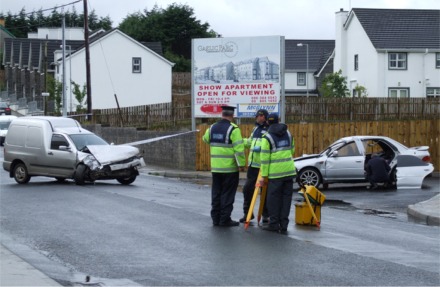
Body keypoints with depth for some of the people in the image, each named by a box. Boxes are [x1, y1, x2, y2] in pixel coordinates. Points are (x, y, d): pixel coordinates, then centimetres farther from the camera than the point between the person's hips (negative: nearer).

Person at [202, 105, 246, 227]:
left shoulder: (212, 128, 6)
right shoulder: (233, 129, -13)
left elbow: (206, 139, 26)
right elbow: (239, 148, -18)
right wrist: (241, 164, -12)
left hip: (215, 167, 5)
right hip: (230, 167, -5)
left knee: (216, 193, 14)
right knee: (227, 194, 1)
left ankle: (216, 218, 17)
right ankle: (225, 219, 1)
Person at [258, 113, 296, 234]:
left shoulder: (267, 137, -5)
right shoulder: (288, 133, 11)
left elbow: (265, 157, -8)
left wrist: (263, 175, -5)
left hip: (275, 172, -5)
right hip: (289, 170, 5)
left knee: (273, 198, 3)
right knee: (286, 197, 6)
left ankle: (274, 223, 4)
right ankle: (283, 225, 5)